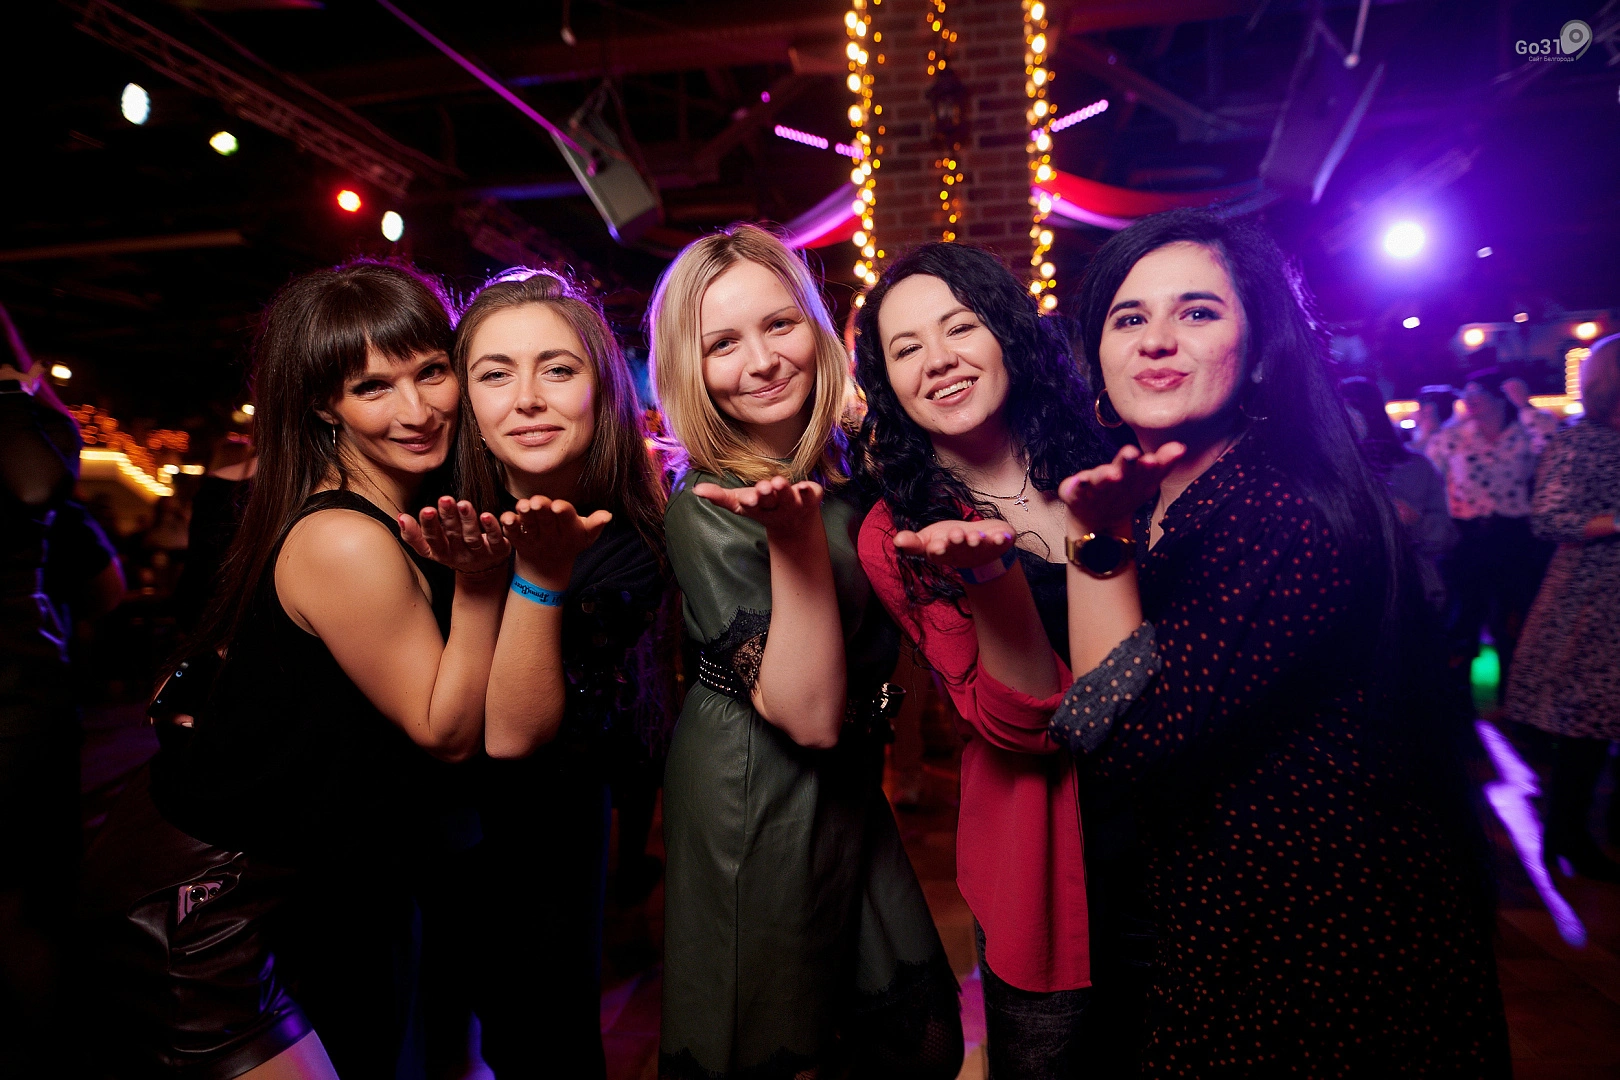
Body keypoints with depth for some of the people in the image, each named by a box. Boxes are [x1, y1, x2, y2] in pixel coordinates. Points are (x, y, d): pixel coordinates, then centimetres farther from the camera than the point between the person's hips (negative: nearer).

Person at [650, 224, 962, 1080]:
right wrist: (795, 539, -35)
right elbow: (810, 715, -25)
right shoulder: (708, 510, -20)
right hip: (757, 805, -6)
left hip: (849, 786, 7)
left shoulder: (842, 463, 0)